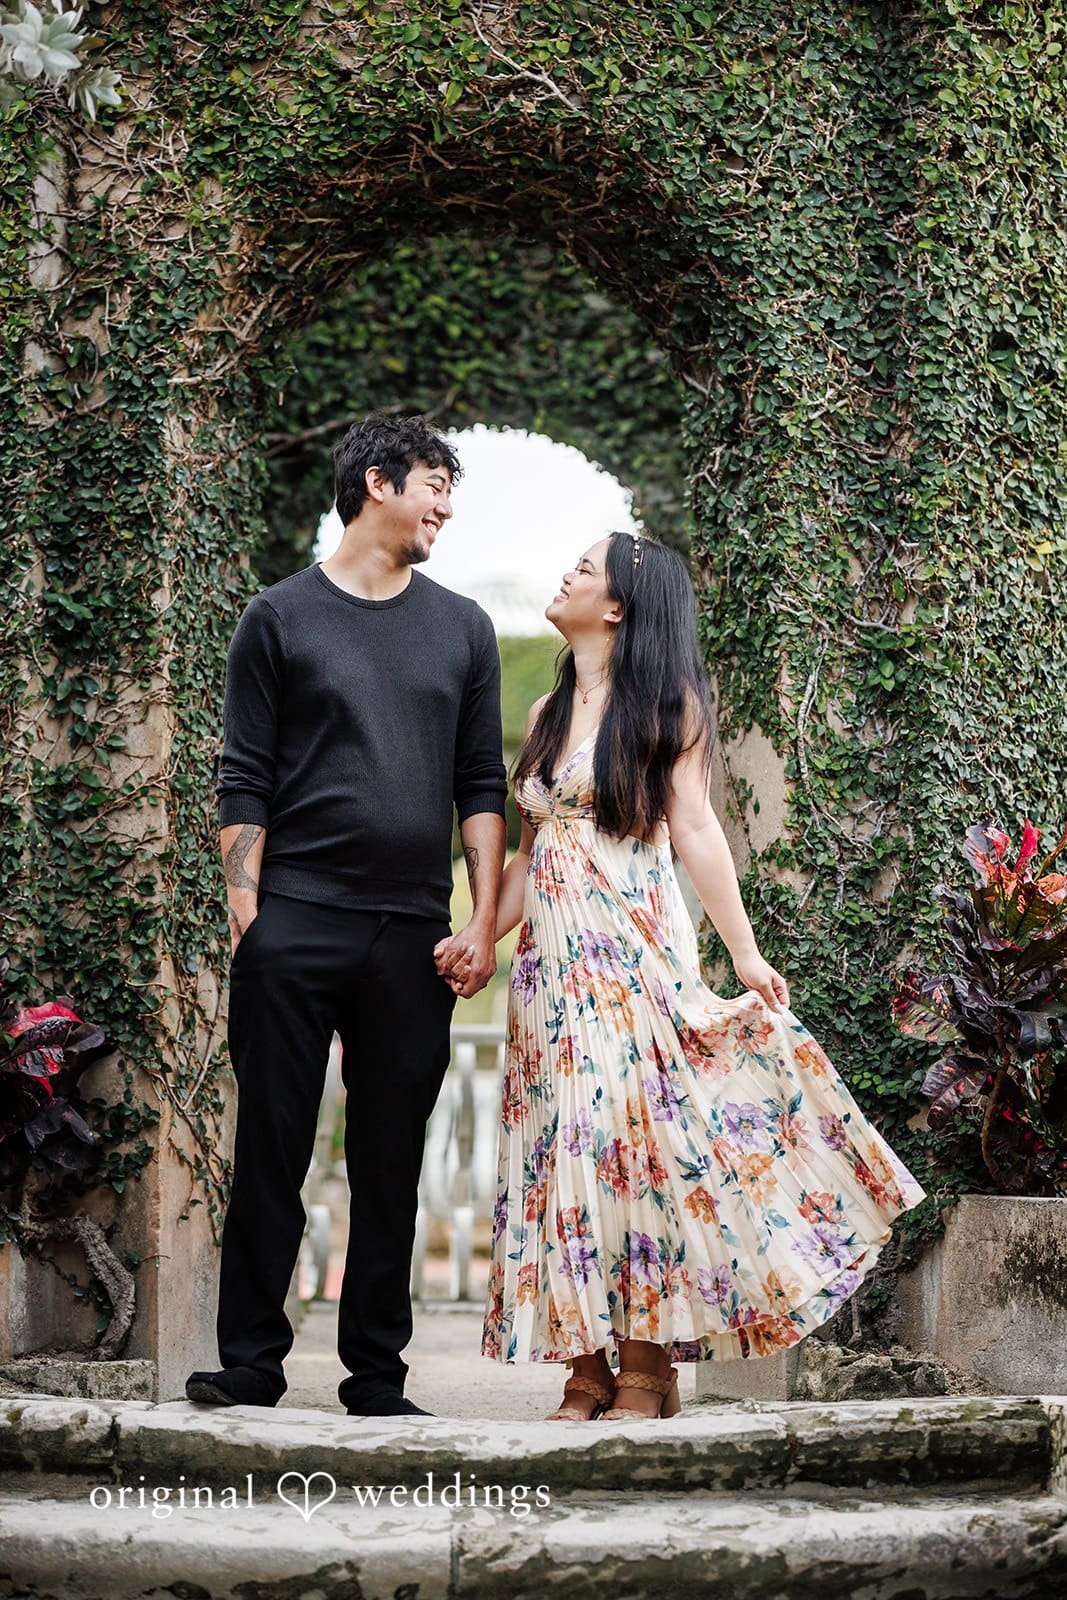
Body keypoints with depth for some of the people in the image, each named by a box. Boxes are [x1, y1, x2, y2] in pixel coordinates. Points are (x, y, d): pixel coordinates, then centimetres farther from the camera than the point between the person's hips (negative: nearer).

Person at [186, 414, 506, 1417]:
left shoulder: (462, 629, 15)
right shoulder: (282, 618, 6)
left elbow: (482, 786, 13)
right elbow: (244, 781, 3)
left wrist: (485, 921, 4)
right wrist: (244, 909, -6)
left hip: (414, 936, 3)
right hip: (295, 920, -3)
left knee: (392, 1164, 4)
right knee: (271, 1149, -3)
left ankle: (376, 1375, 9)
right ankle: (250, 1365, 3)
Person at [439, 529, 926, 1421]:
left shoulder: (665, 705, 0)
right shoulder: (548, 713, 17)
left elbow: (694, 830, -5)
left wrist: (745, 954, -10)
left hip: (635, 950, -6)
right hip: (553, 955, 6)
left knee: (634, 1131, -9)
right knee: (562, 1141, 1)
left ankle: (646, 1369, -5)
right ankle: (586, 1367, 4)